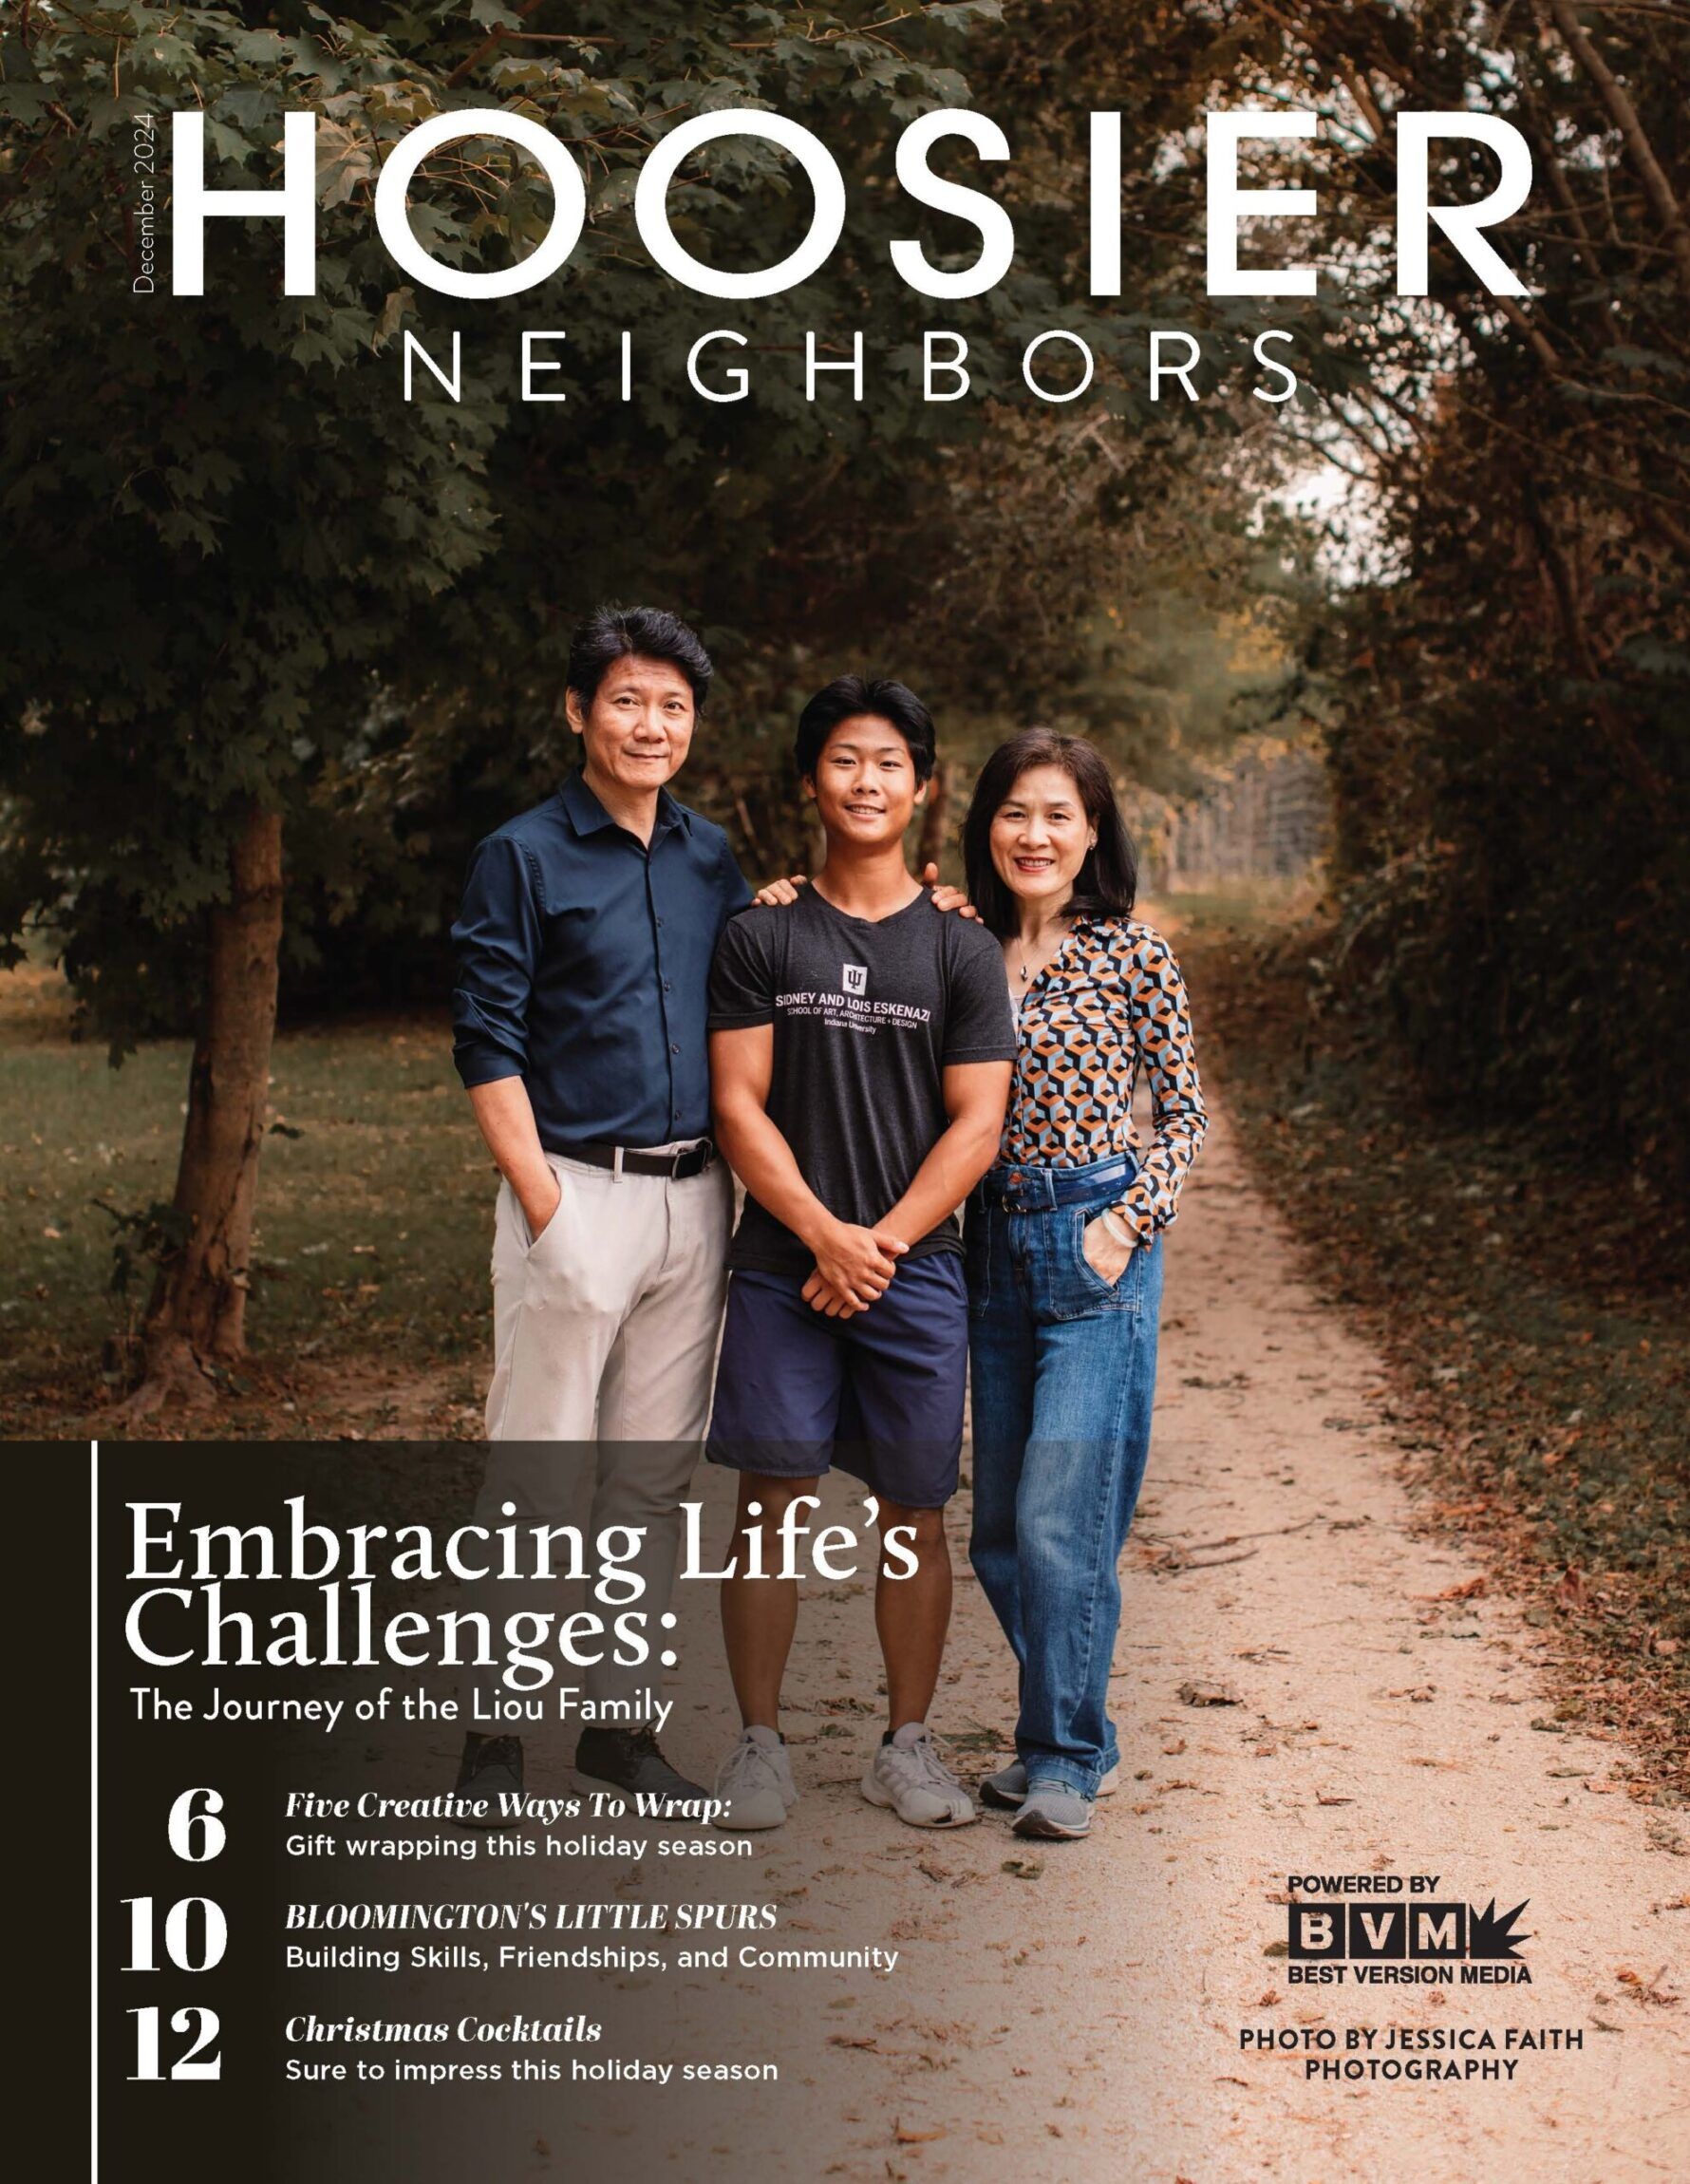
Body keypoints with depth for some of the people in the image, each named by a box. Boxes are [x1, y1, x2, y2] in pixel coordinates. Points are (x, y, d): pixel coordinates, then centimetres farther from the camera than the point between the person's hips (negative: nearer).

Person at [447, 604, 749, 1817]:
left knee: (656, 1477, 10)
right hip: (578, 1190, -5)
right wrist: (545, 1203, -14)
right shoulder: (524, 858, -3)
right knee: (536, 1478, -2)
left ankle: (621, 1720, 20)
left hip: (695, 1200, 5)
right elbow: (488, 1044, -7)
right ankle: (496, 1732, 7)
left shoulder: (712, 859, 13)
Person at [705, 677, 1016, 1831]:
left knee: (914, 1509, 4)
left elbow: (976, 1124, 1)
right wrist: (823, 1234, -12)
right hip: (782, 1261, 0)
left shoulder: (961, 949, 6)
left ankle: (908, 1746, 17)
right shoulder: (761, 939, 6)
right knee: (771, 1500, 0)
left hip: (915, 1268, 1)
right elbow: (739, 1107, 0)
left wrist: (882, 1243, -10)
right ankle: (760, 1744, 11)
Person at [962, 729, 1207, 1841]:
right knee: (1000, 1528, 10)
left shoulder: (1133, 952, -4)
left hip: (1098, 1250, -5)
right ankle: (1060, 1732, 26)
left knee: (1059, 1517, -9)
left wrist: (1131, 1220, -13)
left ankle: (1069, 1758, 4)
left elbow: (1185, 1109, 2)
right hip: (994, 1246, 5)